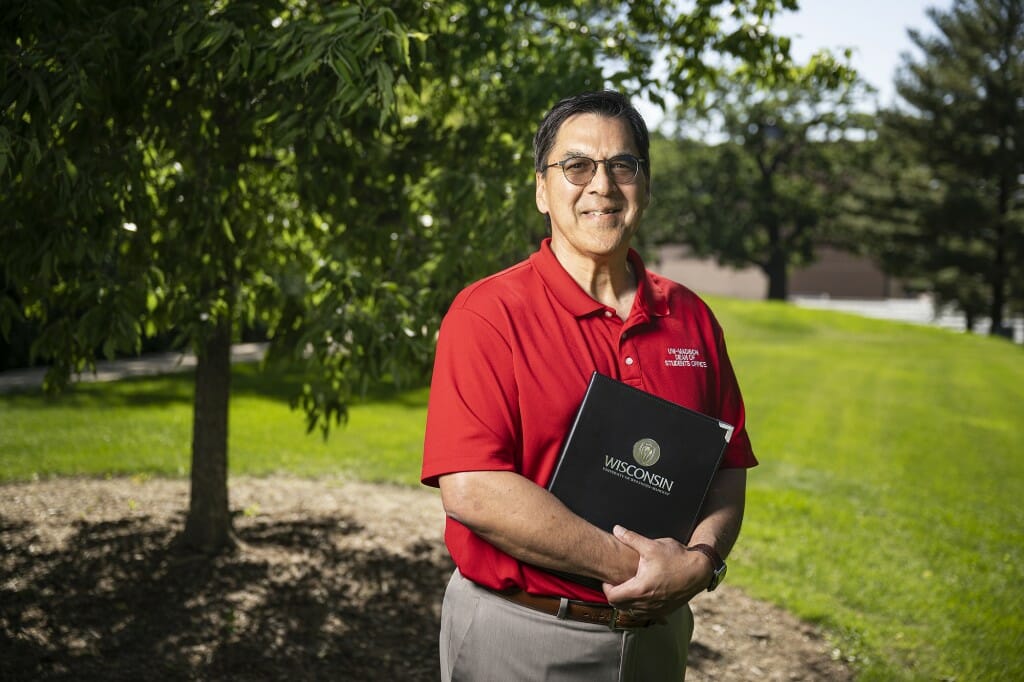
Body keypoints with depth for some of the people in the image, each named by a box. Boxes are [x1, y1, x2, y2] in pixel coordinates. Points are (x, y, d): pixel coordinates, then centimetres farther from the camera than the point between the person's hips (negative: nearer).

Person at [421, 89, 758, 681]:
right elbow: (471, 492, -21)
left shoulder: (690, 317, 4)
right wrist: (629, 566, -20)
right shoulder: (488, 314, -12)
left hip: (658, 633, 5)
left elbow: (730, 466, 7)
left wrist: (701, 560, -13)